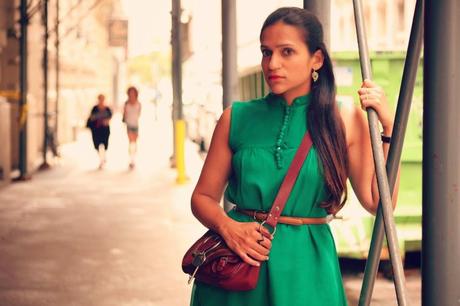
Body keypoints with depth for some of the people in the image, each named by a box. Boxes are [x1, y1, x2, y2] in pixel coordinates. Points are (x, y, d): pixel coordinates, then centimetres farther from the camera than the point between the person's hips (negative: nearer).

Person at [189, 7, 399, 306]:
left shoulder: (345, 119, -1)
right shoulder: (237, 118, 0)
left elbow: (379, 202, -5)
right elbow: (203, 196, 6)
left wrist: (388, 124, -9)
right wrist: (227, 226, -14)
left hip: (306, 270, 0)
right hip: (236, 265, 1)